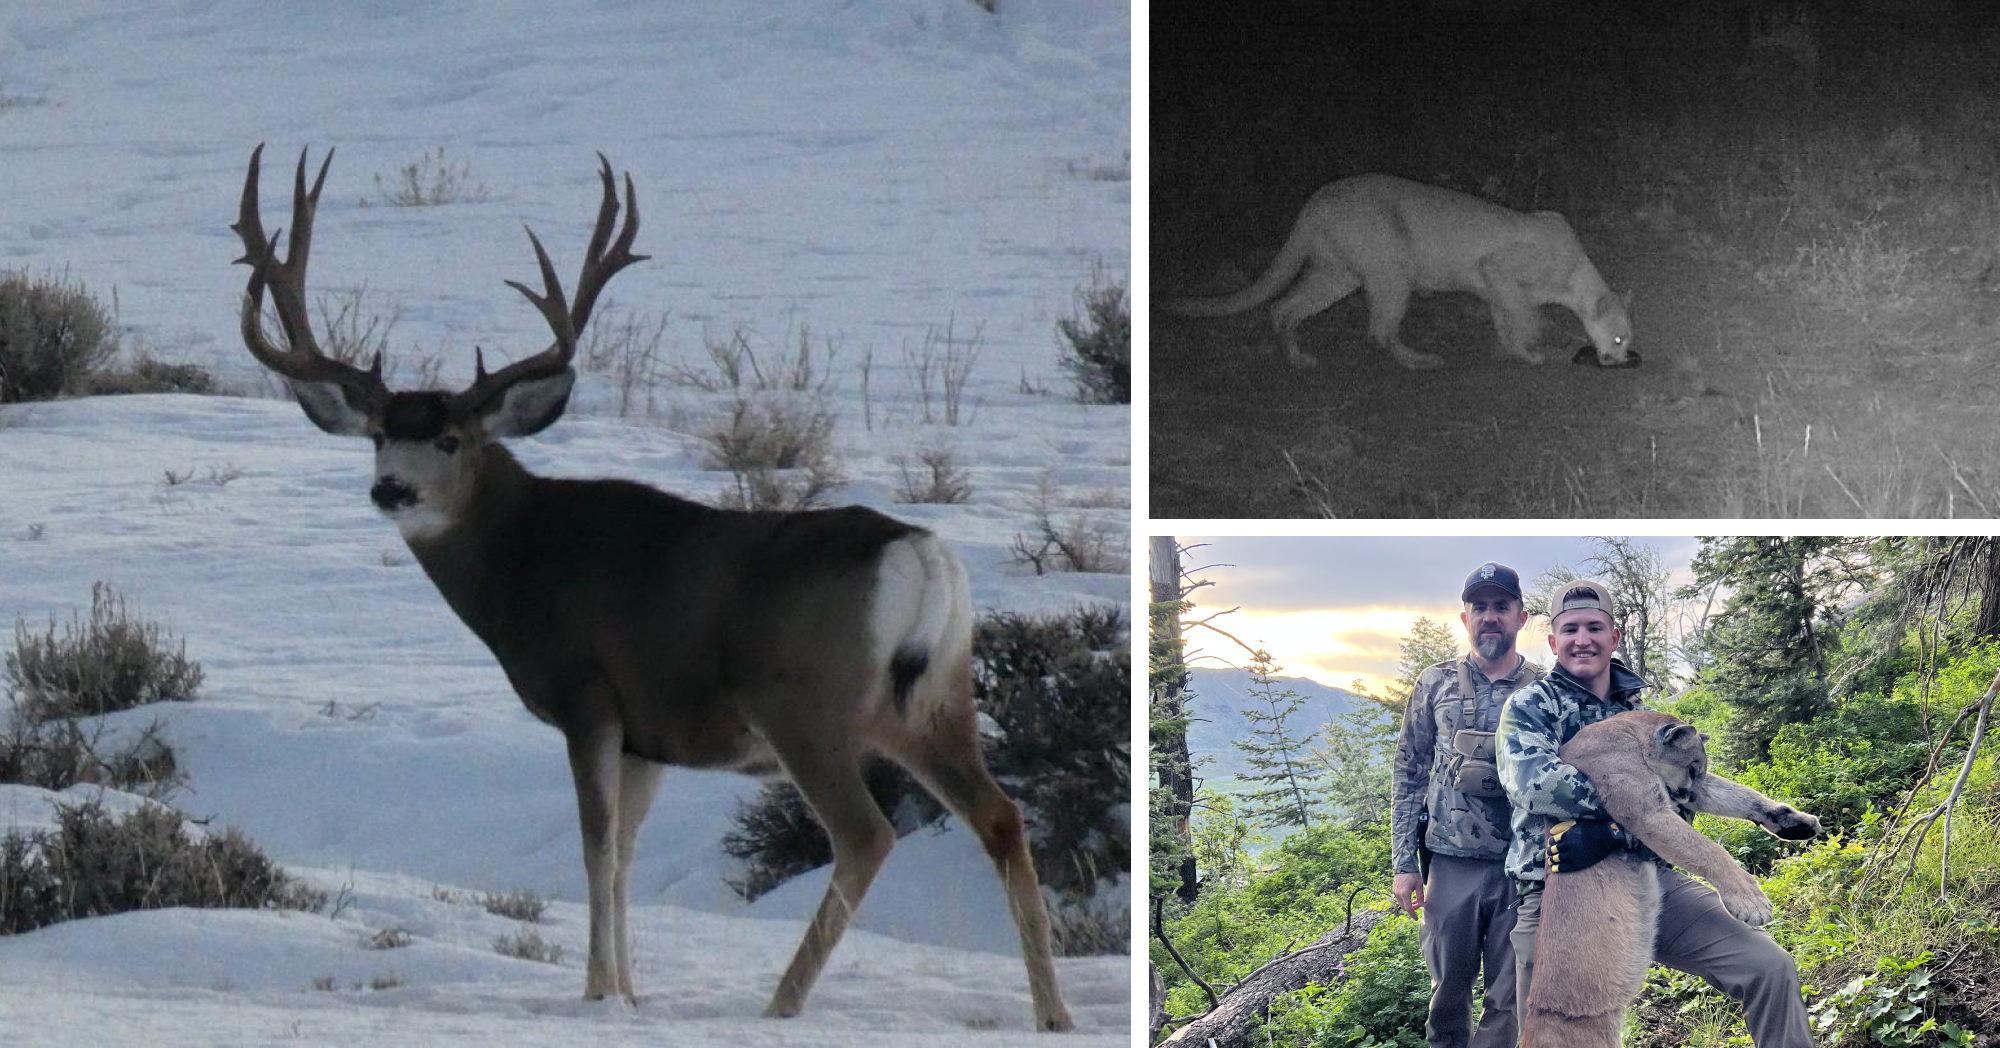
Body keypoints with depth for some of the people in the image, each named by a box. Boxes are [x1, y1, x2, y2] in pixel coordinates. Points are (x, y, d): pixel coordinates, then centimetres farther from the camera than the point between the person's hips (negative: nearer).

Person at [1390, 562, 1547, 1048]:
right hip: (1451, 865, 1)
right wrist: (1405, 864, 1)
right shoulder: (1435, 685, 5)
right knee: (1449, 988, 7)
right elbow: (1409, 775, 7)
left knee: (1511, 998, 1)